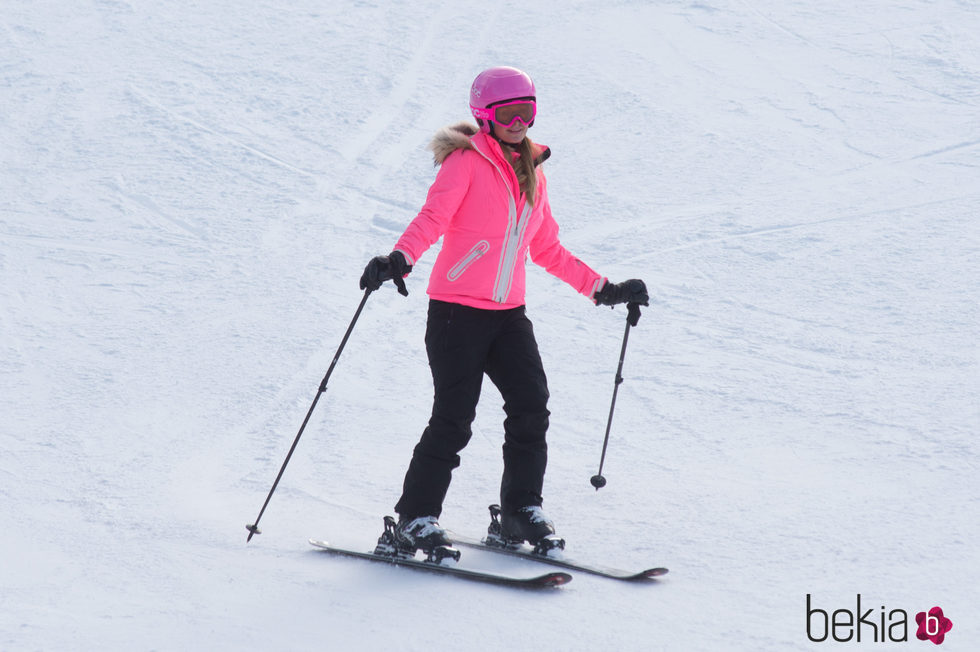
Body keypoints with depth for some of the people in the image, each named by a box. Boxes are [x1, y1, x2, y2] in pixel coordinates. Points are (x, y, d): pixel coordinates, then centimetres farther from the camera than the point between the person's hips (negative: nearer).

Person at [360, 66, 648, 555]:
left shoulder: (532, 175, 14)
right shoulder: (466, 162, -6)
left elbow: (547, 250, 22)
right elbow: (433, 217, -21)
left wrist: (603, 289, 20)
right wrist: (399, 260, -39)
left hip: (508, 313, 6)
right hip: (457, 310, -6)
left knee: (531, 407, -6)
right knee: (453, 419, -10)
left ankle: (521, 511, 7)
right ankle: (415, 518, 0)